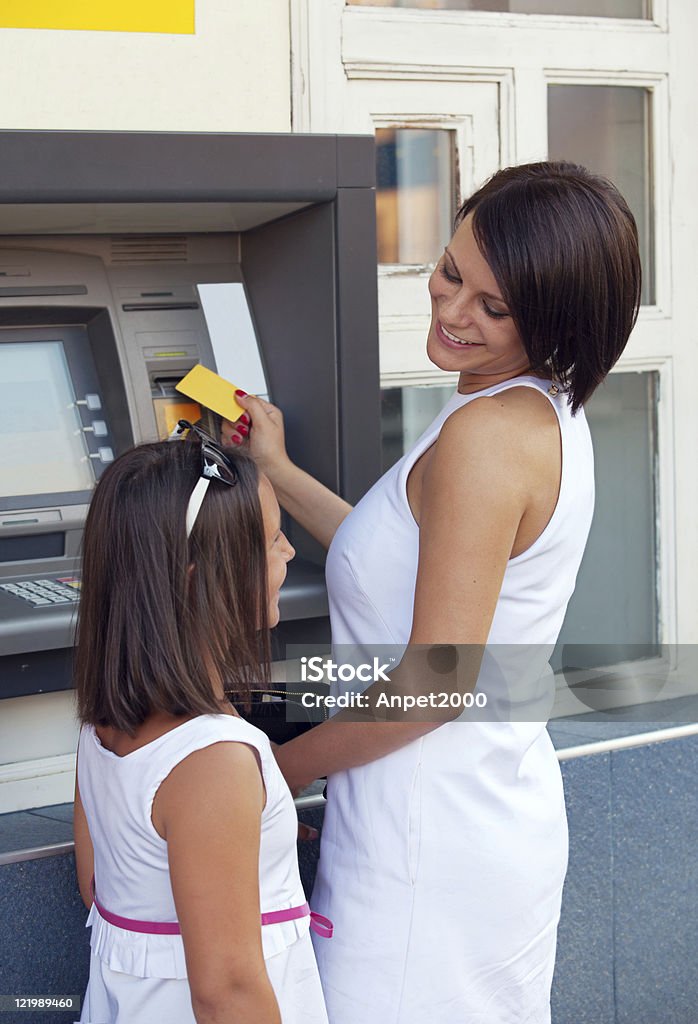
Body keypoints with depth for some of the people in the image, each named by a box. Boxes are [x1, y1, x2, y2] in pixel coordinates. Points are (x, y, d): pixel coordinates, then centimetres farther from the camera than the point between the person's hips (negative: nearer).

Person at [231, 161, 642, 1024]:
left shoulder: (484, 434, -23)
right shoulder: (547, 414, 7)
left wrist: (275, 768, -10)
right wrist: (277, 474, 19)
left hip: (433, 843, -10)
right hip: (506, 814, 10)